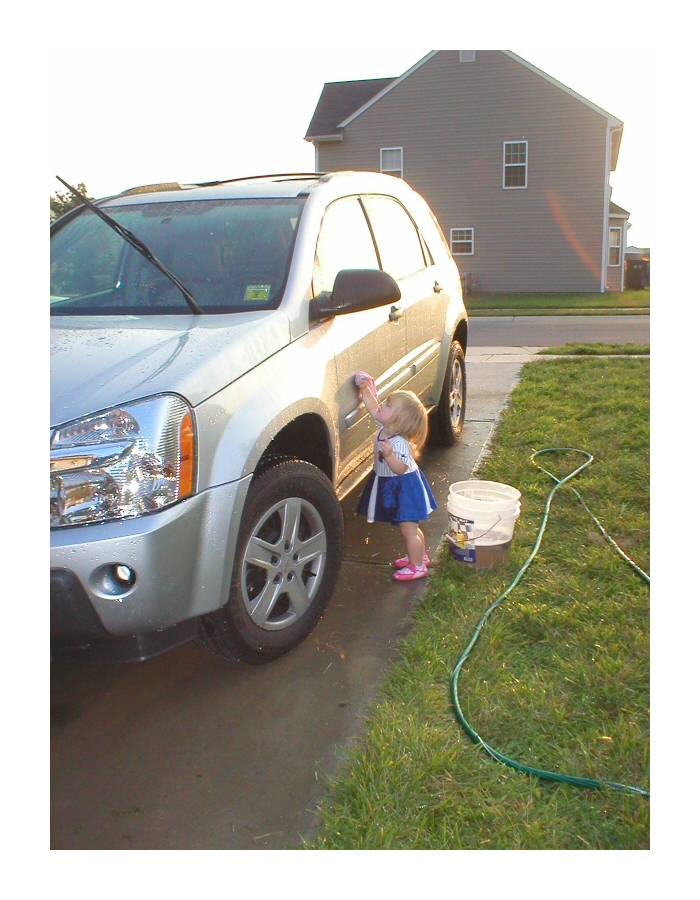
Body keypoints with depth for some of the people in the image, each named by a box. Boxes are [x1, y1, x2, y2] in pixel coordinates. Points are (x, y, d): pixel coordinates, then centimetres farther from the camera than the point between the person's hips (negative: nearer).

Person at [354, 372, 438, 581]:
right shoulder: (386, 428, -3)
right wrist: (365, 389, -2)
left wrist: (389, 454, -47)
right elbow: (373, 408, 7)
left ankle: (417, 567, 15)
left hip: (403, 491, -9)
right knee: (411, 528, 23)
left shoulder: (399, 443, -29)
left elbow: (401, 469, -32)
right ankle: (420, 556, 39)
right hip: (393, 488, 9)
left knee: (409, 529, 2)